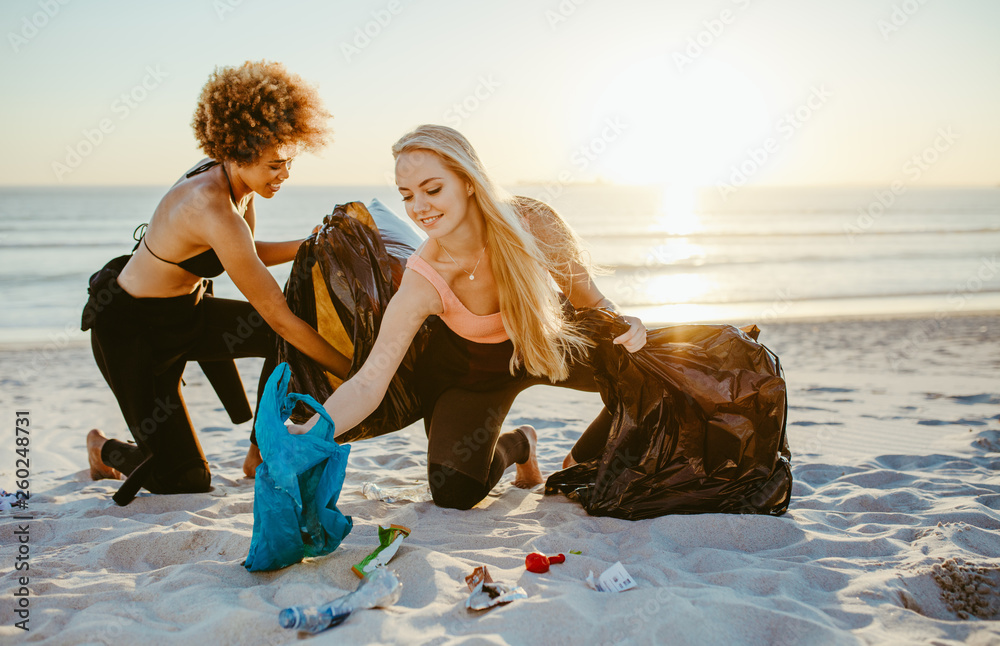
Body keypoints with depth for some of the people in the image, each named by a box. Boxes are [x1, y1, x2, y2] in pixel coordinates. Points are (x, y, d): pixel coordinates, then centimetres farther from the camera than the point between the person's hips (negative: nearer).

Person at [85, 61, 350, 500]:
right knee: (187, 481, -4)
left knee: (299, 339, -7)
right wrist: (354, 372, -25)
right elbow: (277, 317, -31)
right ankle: (105, 450, 27)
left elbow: (246, 255, 11)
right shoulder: (214, 211, -35)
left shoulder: (229, 177, -9)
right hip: (131, 331, -8)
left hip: (185, 311, 9)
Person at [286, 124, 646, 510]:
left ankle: (581, 462, 14)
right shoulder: (422, 283, -33)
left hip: (548, 343, 2)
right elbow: (369, 383, -35)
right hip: (471, 372, -2)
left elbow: (587, 297, -11)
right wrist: (308, 433, -50)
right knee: (453, 494, -17)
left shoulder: (531, 223, -29)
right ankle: (516, 444, 21)